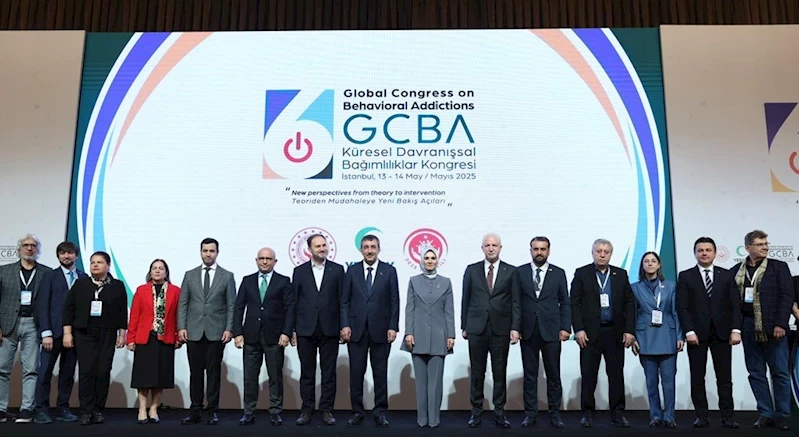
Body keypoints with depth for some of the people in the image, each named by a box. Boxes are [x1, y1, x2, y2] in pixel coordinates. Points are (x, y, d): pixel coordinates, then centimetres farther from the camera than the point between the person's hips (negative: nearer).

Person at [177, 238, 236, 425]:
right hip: (194, 332, 2)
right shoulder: (190, 275, 9)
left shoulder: (227, 276, 4)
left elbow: (231, 305, 1)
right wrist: (181, 327, -3)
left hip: (216, 332, -1)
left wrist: (229, 329, -7)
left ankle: (213, 411, 12)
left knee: (214, 372, 4)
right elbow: (183, 304, 7)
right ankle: (195, 411, 13)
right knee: (195, 373, 5)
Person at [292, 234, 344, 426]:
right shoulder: (299, 271, 6)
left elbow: (342, 300, 3)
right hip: (305, 329, 1)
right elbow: (294, 301, 5)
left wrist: (343, 327, -2)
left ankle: (327, 410, 14)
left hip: (329, 329, 0)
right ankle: (307, 410, 17)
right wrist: (292, 329, 1)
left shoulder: (337, 270, 4)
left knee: (329, 372, 5)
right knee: (307, 372, 8)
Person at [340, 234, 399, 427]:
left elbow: (394, 302, 1)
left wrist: (393, 327, -6)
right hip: (356, 330, 1)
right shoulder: (352, 271, 6)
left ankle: (380, 412, 16)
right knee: (356, 373, 5)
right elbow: (344, 301, 5)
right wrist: (345, 325, -5)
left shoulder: (389, 271, 3)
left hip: (380, 330, -1)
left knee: (380, 373, 6)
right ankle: (357, 412, 17)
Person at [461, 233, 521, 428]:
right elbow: (465, 300, 7)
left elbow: (516, 302, 1)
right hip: (476, 328, 1)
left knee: (500, 373, 6)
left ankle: (499, 412, 16)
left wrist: (515, 328, -6)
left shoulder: (511, 271, 3)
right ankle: (476, 411, 17)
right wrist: (464, 326, 5)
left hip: (501, 329, 0)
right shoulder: (471, 270, 5)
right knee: (477, 372, 6)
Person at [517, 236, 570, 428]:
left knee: (553, 375, 6)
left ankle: (555, 413, 17)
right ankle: (530, 413, 15)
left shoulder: (558, 273, 5)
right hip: (528, 331, 0)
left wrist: (565, 328, -3)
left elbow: (565, 303, 5)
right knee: (530, 375, 7)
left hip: (551, 331, 0)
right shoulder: (520, 272, 3)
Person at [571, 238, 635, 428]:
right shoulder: (581, 274, 2)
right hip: (590, 332, -2)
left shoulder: (621, 275, 9)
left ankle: (617, 413, 17)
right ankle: (587, 413, 11)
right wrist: (578, 329, -10)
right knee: (588, 375, 2)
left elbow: (629, 303, 6)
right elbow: (574, 303, -2)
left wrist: (629, 330, -2)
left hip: (615, 332, 2)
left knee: (616, 374, 6)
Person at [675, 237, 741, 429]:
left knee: (725, 377, 4)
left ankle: (727, 417, 10)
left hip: (722, 332, 1)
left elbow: (735, 305, 4)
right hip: (697, 333, -1)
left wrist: (735, 329, -6)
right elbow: (682, 307, -3)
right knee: (697, 377, 3)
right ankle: (702, 416, 10)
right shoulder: (685, 276, 3)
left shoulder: (727, 275, 8)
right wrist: (689, 331, -12)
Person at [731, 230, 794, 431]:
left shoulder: (779, 267, 2)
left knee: (780, 372, 3)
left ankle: (782, 414, 13)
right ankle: (765, 414, 14)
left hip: (773, 328, -2)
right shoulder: (736, 271, 8)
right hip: (749, 329, 2)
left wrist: (780, 324, -12)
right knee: (756, 373, 6)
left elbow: (787, 296, -4)